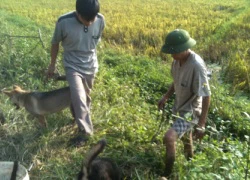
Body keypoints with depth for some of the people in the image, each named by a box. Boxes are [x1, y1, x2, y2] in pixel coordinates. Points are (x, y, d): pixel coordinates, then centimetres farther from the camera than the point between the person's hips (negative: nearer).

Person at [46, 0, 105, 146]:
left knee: (86, 96, 19)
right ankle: (86, 130, 5)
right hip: (73, 66, -3)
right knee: (79, 98, -12)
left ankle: (81, 117, 45)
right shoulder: (64, 22, -26)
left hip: (91, 66, 3)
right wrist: (53, 64, 3)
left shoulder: (101, 20, -18)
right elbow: (55, 43, -7)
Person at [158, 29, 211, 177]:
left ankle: (168, 174, -5)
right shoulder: (178, 60, -8)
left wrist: (201, 125, -26)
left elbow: (206, 97, -27)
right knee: (185, 137, 28)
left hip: (191, 111, -8)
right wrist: (166, 97, 0)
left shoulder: (197, 65, -31)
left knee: (169, 138, -26)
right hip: (179, 108, 8)